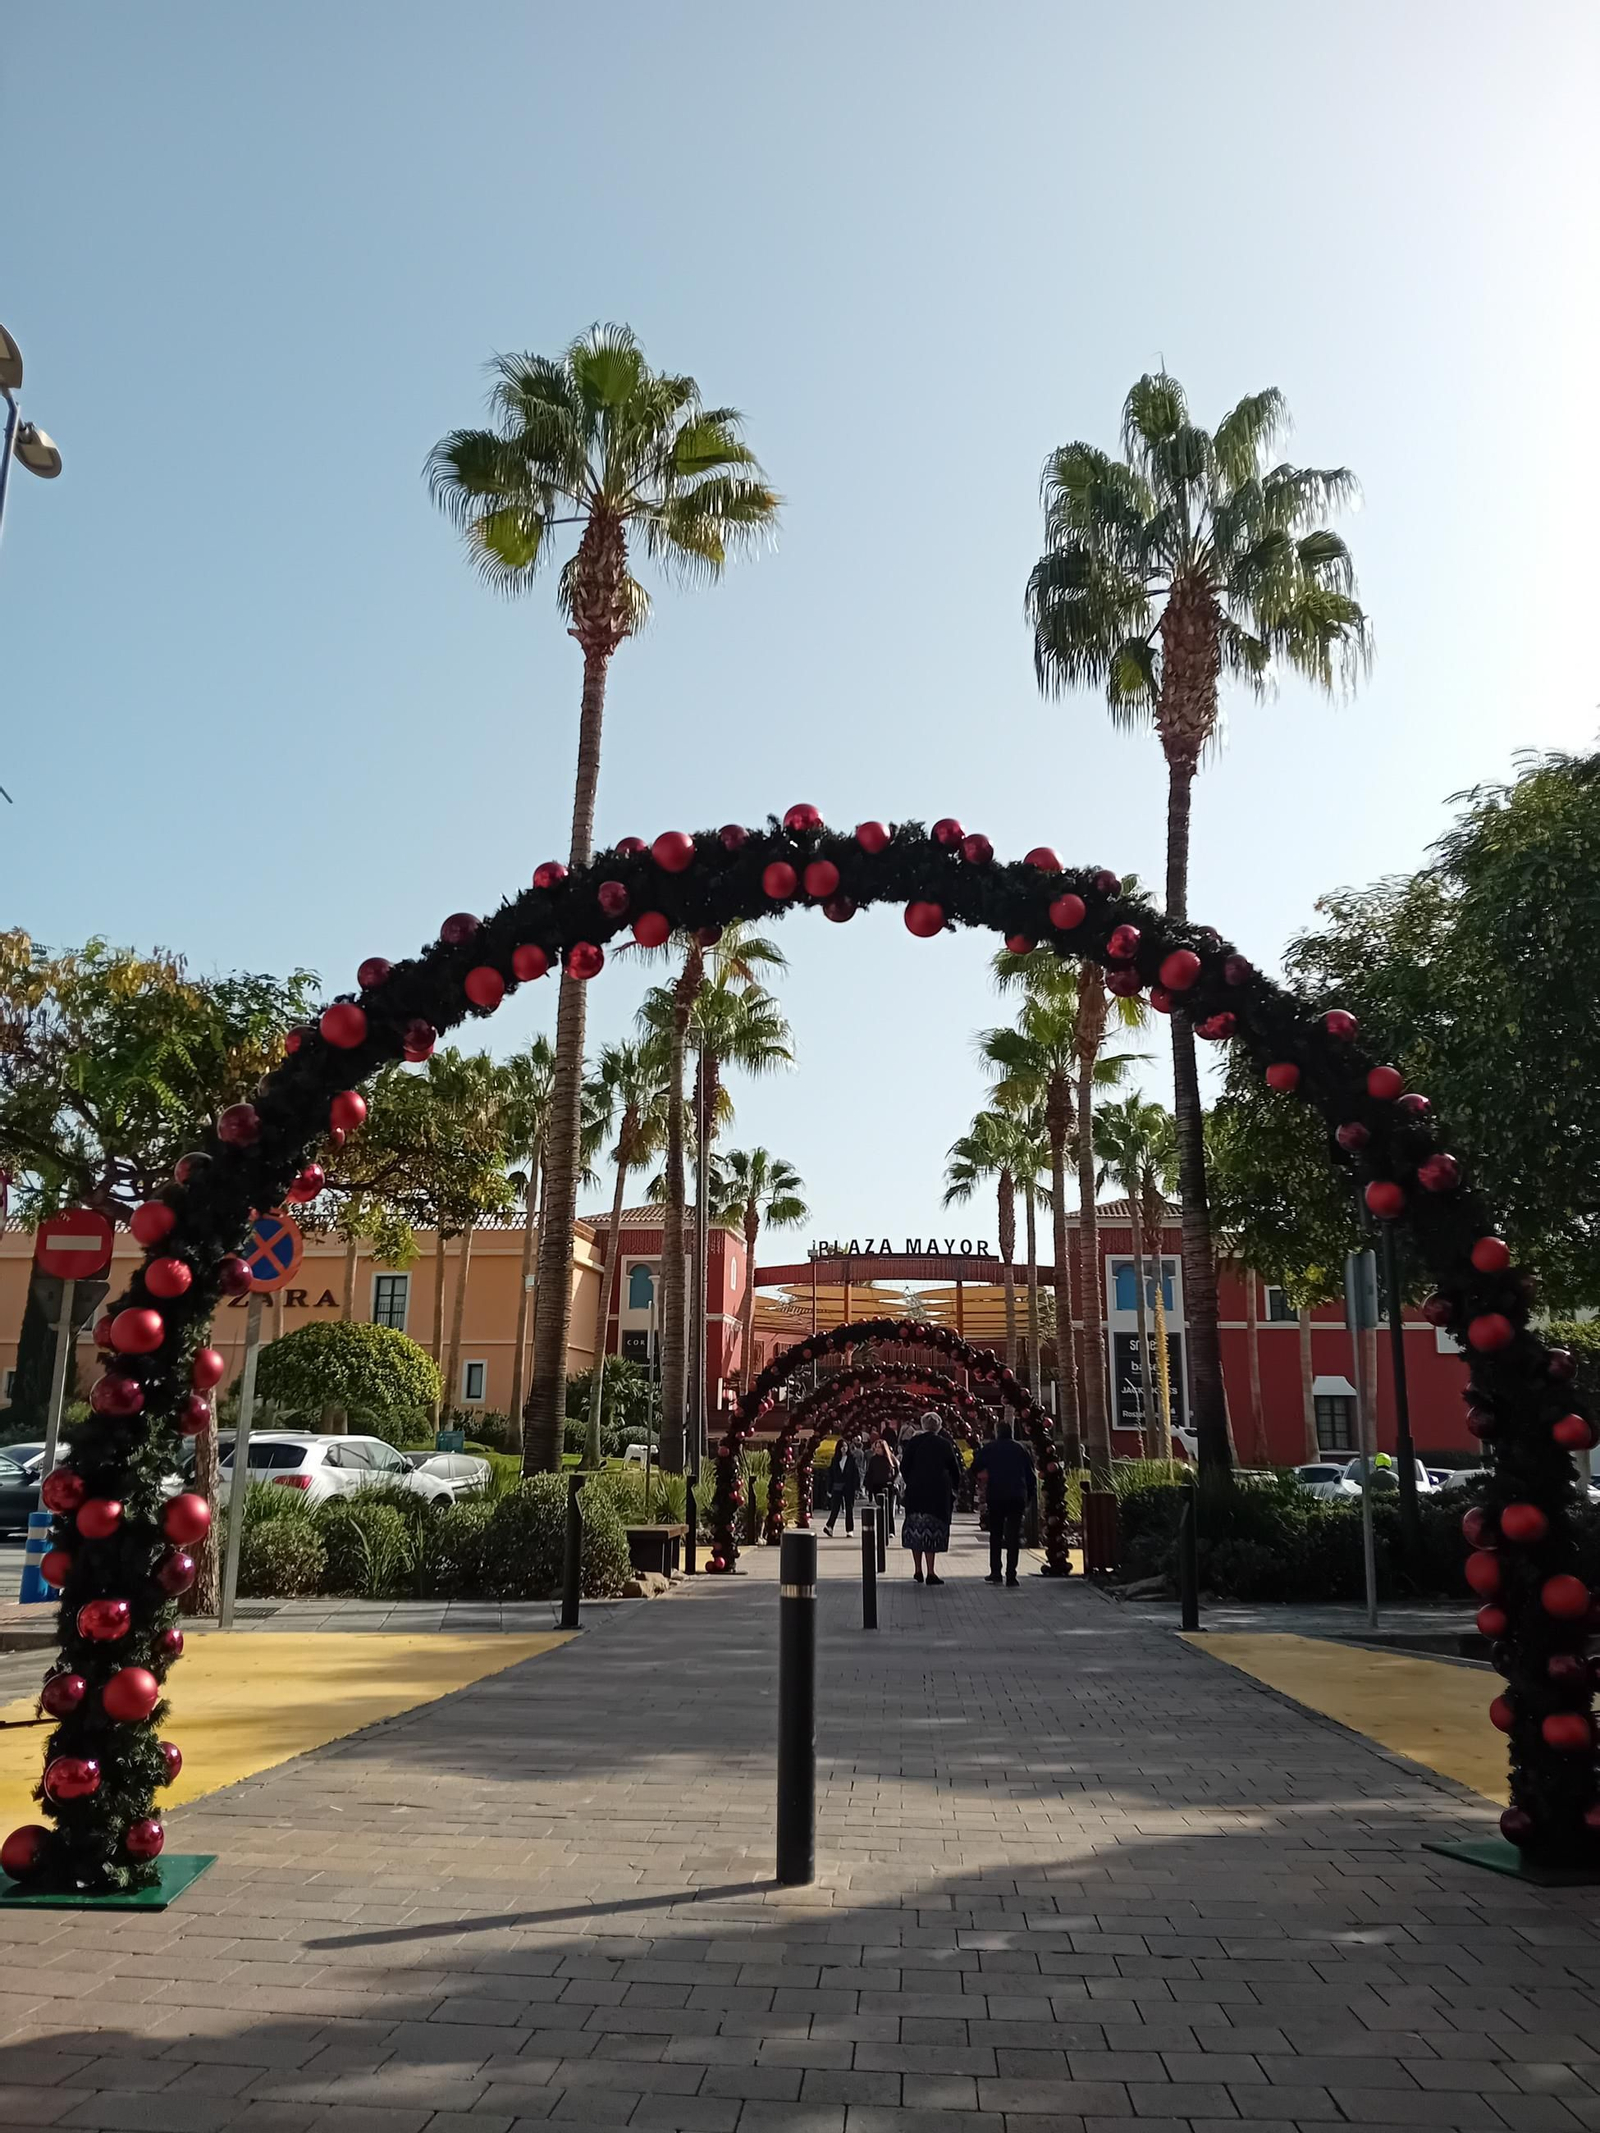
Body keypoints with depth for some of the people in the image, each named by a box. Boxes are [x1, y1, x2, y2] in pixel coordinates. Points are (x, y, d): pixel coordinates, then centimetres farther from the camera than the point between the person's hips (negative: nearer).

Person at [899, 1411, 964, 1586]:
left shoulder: (913, 1443, 1)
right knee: (933, 1529, 0)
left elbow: (903, 1467, 2)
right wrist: (955, 1488, 15)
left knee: (916, 1529, 11)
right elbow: (955, 1469, 4)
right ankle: (930, 1573, -6)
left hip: (916, 1491, 1)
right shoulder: (945, 1444, 0)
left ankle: (918, 1571, 15)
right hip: (939, 1492, -1)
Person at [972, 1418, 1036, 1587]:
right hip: (1017, 1496, 1)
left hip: (995, 1496, 0)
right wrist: (1030, 1496, 13)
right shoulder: (1020, 1449, 6)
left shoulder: (989, 1448, 2)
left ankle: (995, 1573, 8)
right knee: (1013, 1535, 1)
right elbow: (1031, 1474, 6)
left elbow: (975, 1469, 2)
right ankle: (1011, 1575, -4)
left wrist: (980, 1479, 22)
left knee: (995, 1534, 11)